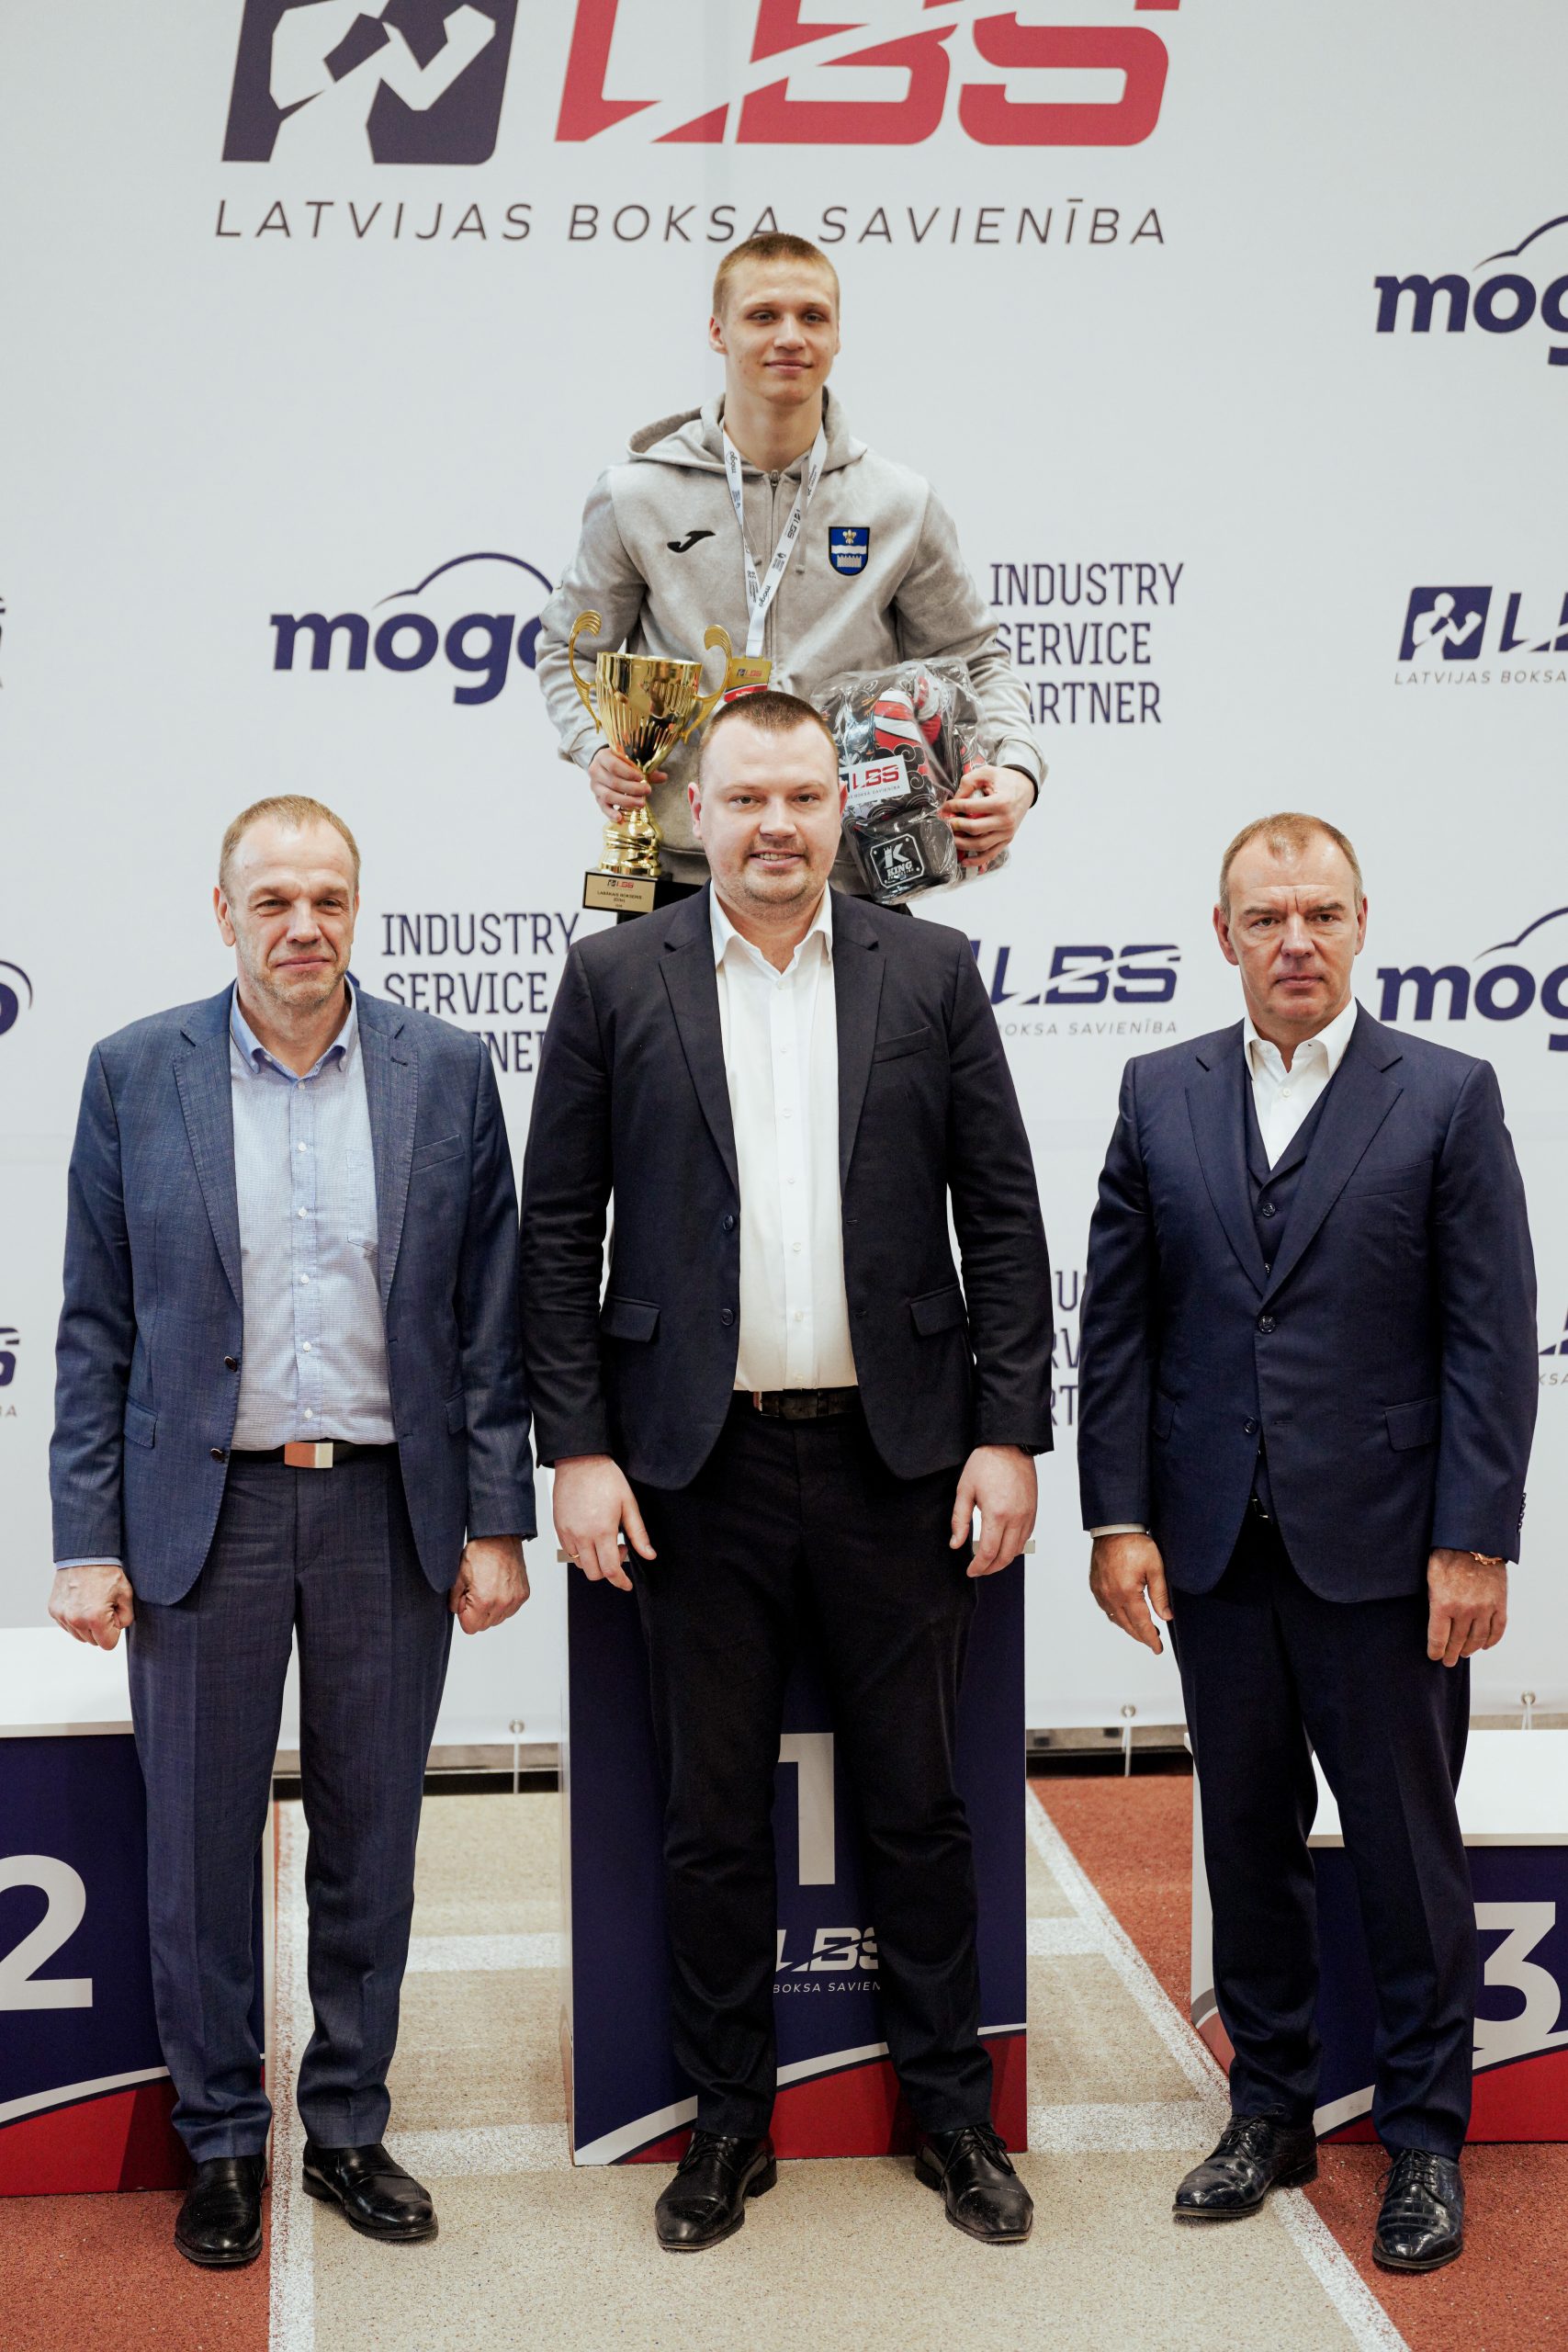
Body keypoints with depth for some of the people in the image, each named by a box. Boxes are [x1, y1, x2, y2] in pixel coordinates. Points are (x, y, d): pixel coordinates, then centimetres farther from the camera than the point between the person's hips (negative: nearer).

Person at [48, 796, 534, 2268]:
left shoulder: (446, 1072, 1)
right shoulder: (135, 1073, 0)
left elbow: (488, 1317, 2)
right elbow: (97, 1329, 1)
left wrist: (495, 1523, -1)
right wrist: (86, 1541, -3)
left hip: (390, 1509, 1)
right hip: (203, 1510, 0)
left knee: (370, 1842, 12)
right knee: (199, 1846, 8)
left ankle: (348, 2129, 29)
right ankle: (220, 2140, 27)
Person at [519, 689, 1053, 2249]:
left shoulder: (932, 972, 4)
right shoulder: (615, 978, 2)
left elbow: (1001, 1215, 4)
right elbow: (557, 1229, 2)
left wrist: (1009, 1434, -3)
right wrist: (577, 1449, -5)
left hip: (896, 1460, 1)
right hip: (700, 1464, 0)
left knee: (918, 1801, 11)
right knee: (711, 1813, 10)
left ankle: (951, 2113, 28)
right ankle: (729, 2121, 27)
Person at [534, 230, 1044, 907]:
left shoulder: (901, 507, 4)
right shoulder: (635, 497, 3)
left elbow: (973, 659, 13)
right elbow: (569, 650, 15)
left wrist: (1015, 769, -5)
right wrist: (596, 747, -5)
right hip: (680, 870, 0)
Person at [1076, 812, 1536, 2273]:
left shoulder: (1447, 1096, -1)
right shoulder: (1161, 1095, 6)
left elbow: (1491, 1337, -5)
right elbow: (1117, 1320, 5)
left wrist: (1473, 1543, -10)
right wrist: (1117, 1517, -1)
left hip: (1382, 1548, -2)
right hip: (1216, 1546, 3)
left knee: (1407, 1847, 6)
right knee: (1248, 1838, 13)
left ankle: (1423, 2138, 22)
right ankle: (1270, 2110, 28)